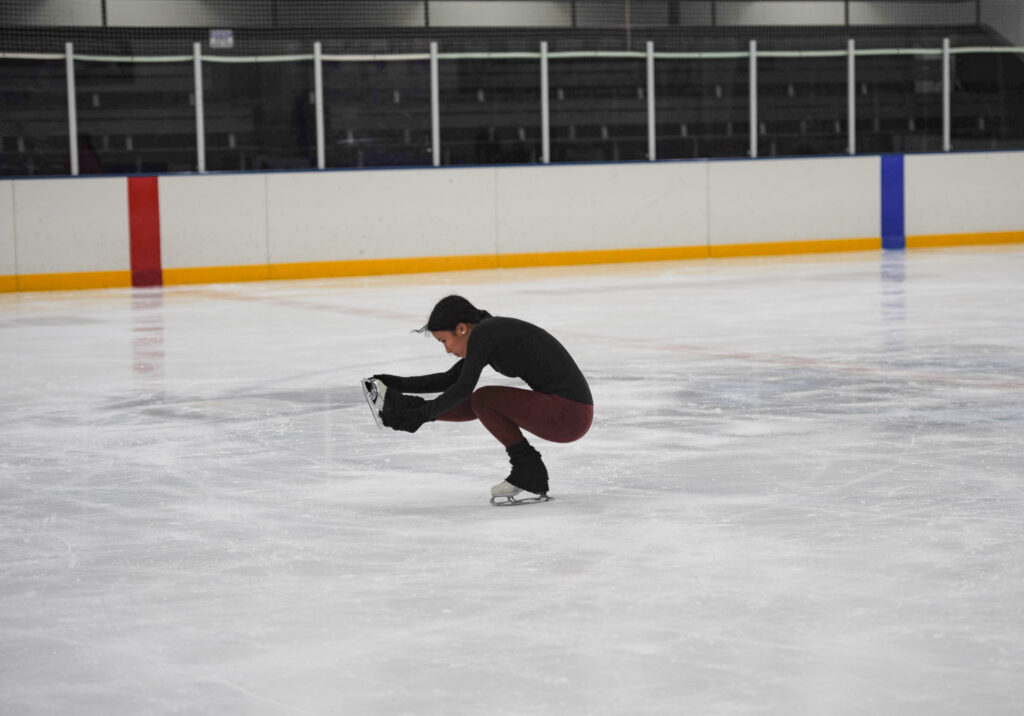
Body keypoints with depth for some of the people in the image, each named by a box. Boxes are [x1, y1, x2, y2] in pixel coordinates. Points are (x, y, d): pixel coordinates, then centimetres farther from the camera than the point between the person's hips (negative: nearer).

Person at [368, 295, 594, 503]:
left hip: (569, 416, -9)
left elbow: (463, 388, -16)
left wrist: (423, 416, -10)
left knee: (484, 399, -9)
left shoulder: (482, 334, -10)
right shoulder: (494, 331, 16)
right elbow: (450, 379, 24)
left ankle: (529, 472, -4)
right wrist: (400, 384, 23)